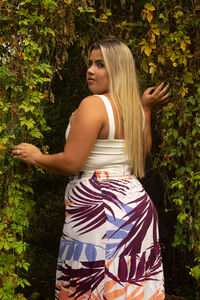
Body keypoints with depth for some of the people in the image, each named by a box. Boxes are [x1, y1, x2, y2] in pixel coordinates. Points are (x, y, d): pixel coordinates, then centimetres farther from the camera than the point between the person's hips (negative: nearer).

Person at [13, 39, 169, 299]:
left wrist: (37, 157, -1)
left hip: (97, 207, -9)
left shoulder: (93, 105, -14)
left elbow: (71, 163, -18)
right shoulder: (136, 108, 11)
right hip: (135, 202, 9)